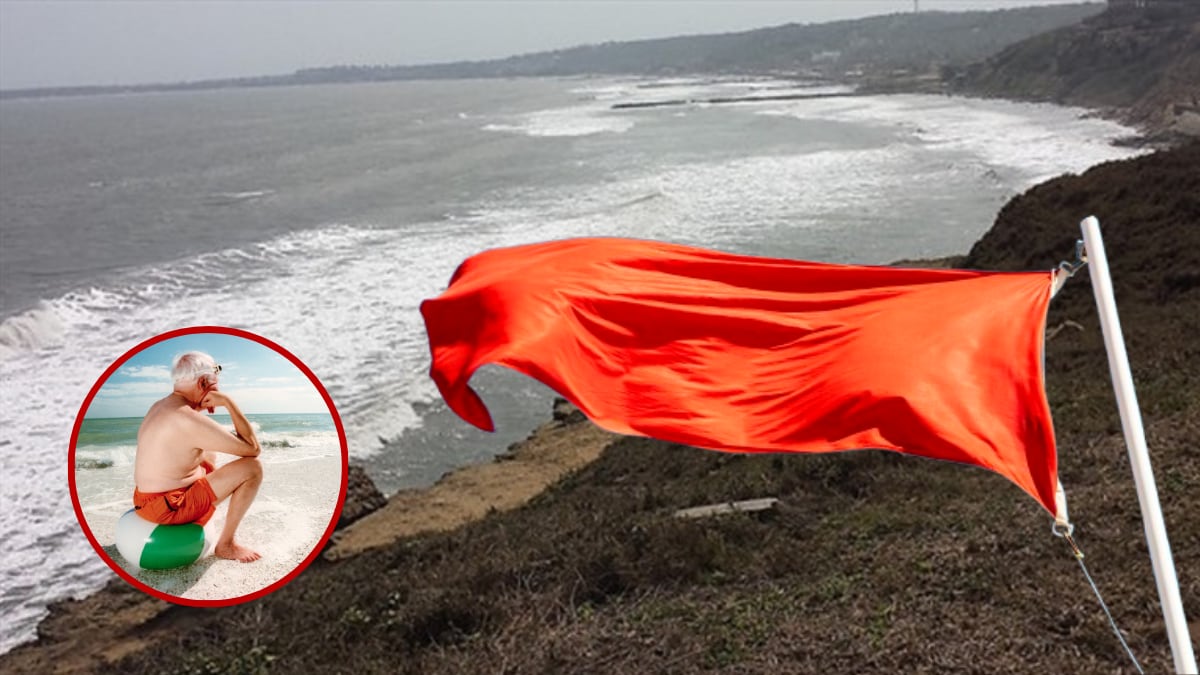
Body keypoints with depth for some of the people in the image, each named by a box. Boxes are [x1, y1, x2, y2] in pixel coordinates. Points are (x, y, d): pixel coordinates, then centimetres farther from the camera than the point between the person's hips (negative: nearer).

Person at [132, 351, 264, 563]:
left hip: (146, 498, 10)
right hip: (168, 507, -10)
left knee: (208, 455, 30)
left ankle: (190, 520, 28)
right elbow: (252, 448, -18)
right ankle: (226, 544, 0)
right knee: (253, 467, -11)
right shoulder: (193, 421, -23)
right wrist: (228, 402, -15)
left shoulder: (159, 406, 6)